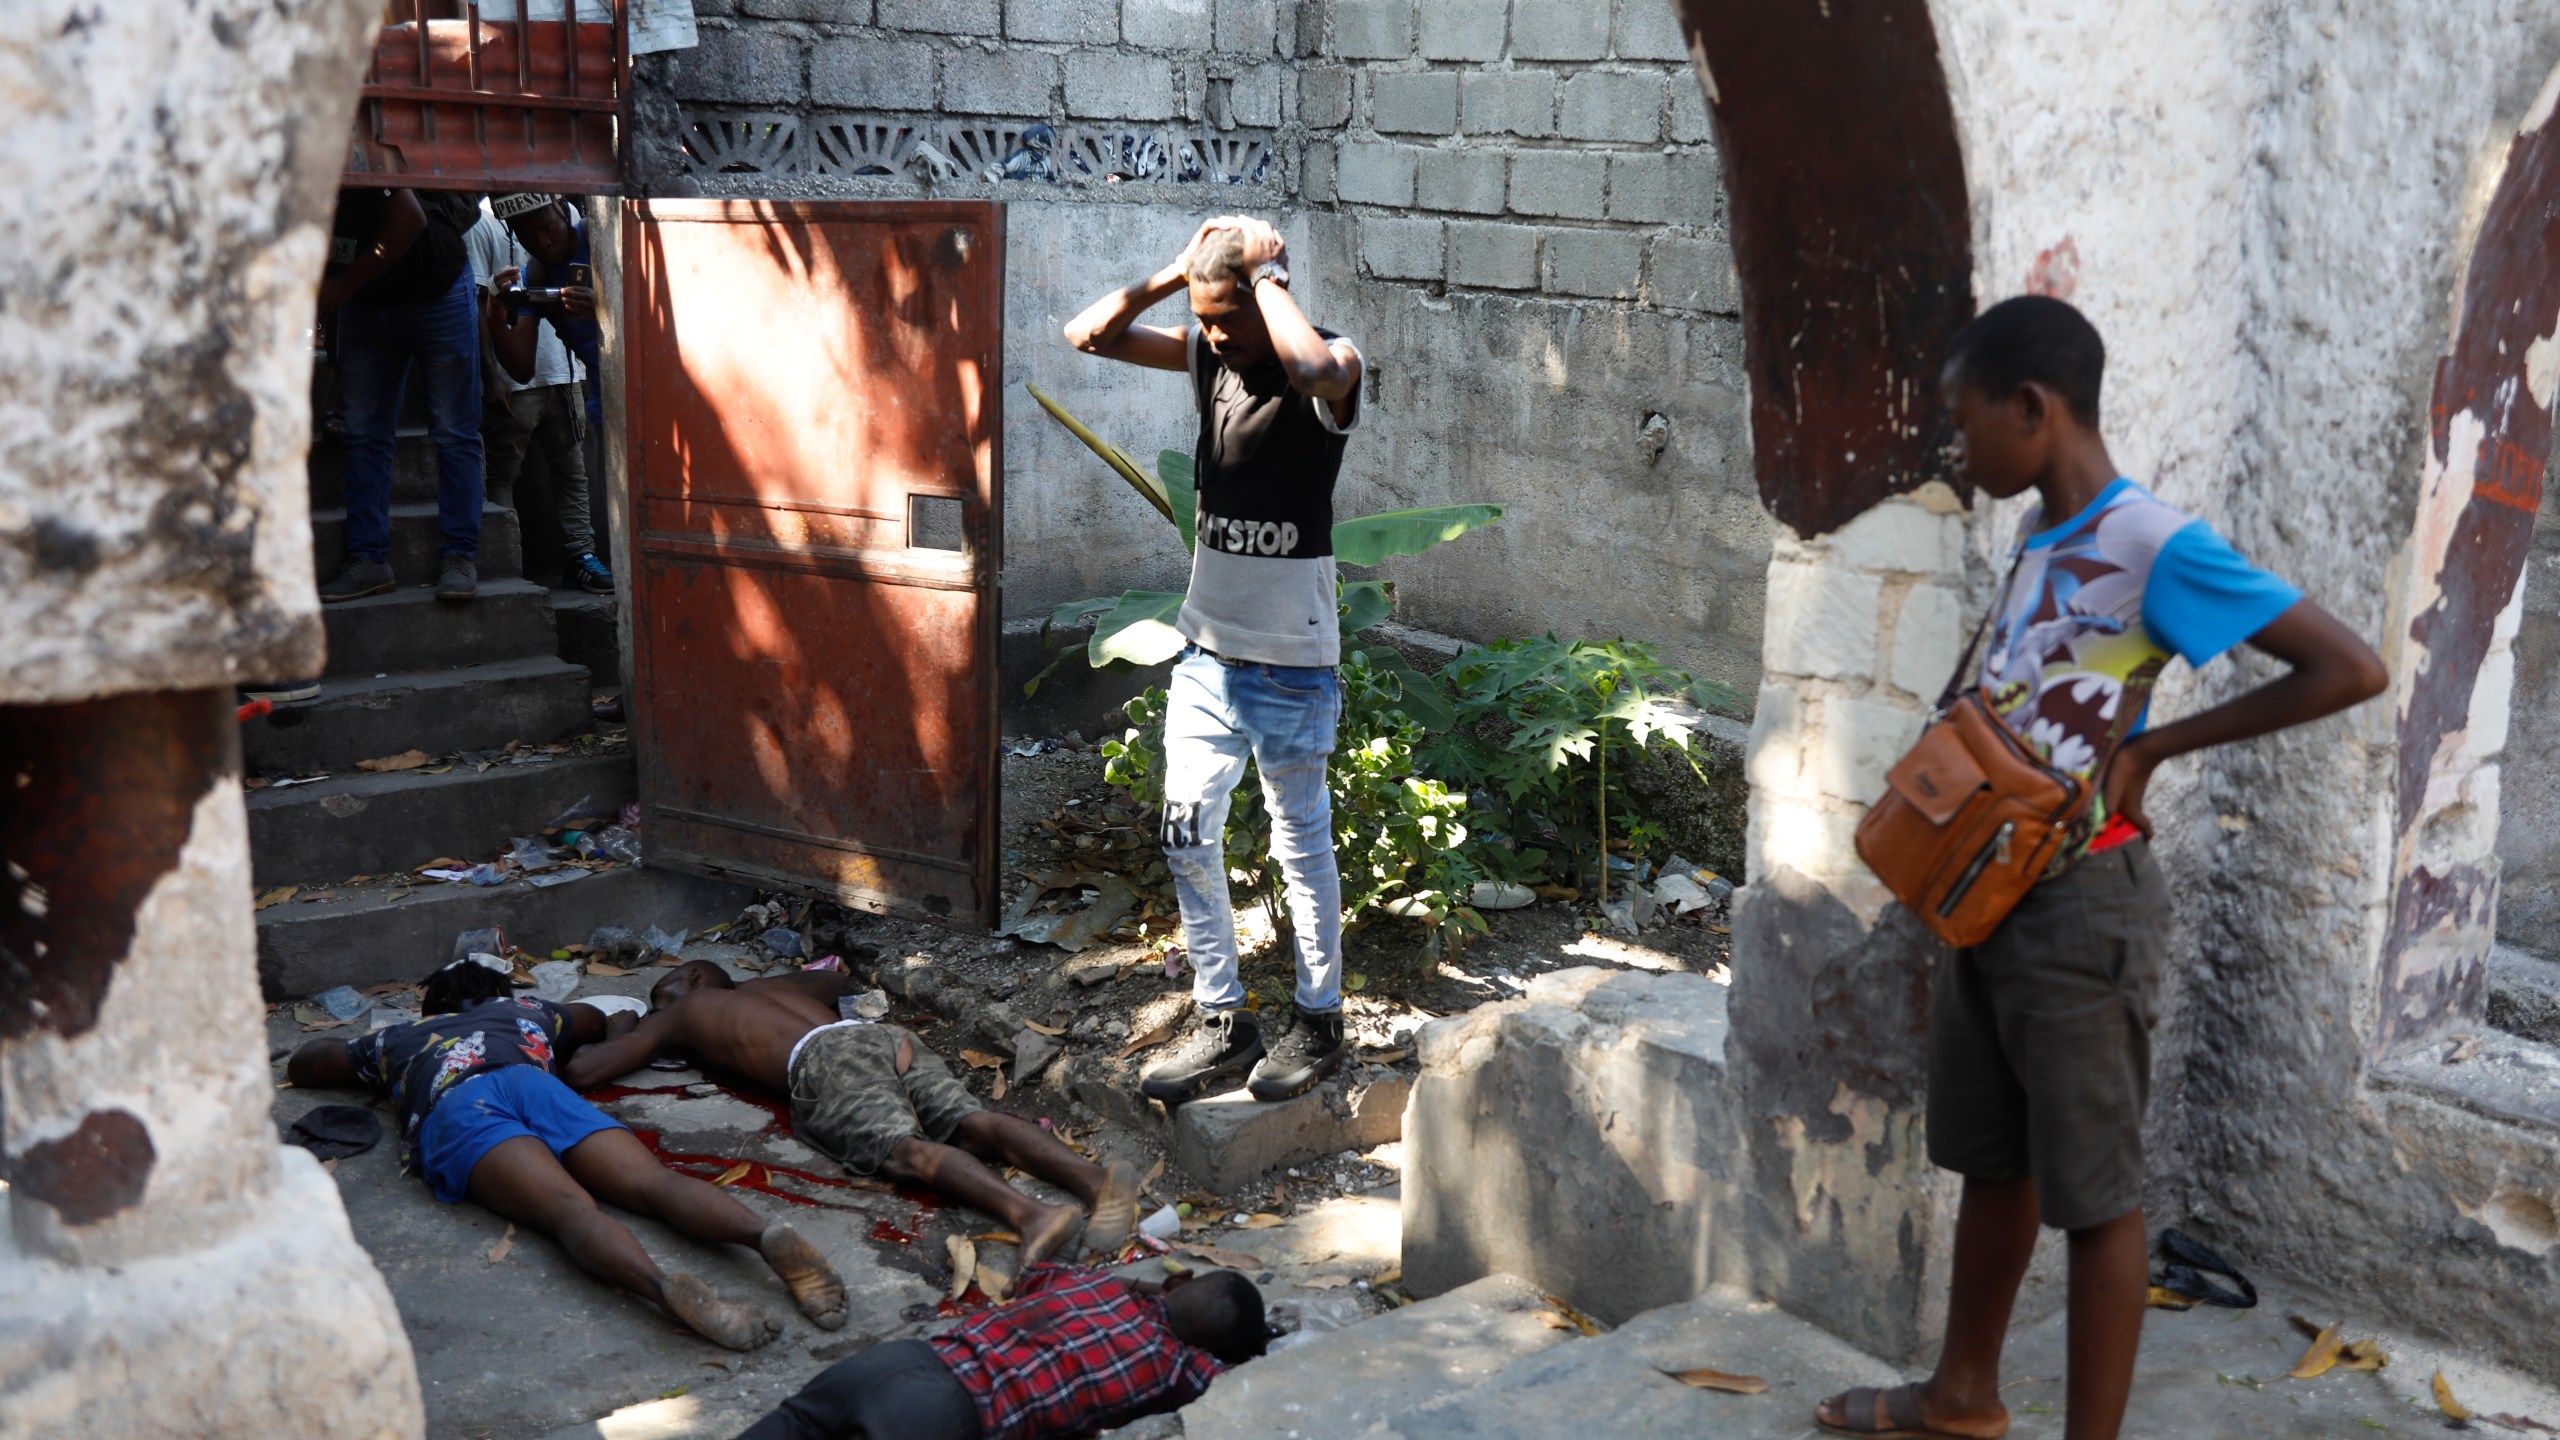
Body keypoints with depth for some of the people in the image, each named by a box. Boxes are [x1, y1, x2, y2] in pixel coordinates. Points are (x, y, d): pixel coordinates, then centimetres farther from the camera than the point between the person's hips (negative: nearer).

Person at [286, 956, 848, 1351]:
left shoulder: (400, 1038, 41)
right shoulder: (526, 1011, 43)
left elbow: (301, 1065, 58)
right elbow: (600, 1021, 64)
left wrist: (363, 1051, 73)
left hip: (453, 1108, -1)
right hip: (531, 1080, 1)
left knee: (570, 1209, -27)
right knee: (656, 1183, -19)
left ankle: (664, 1285, -58)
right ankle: (769, 1236, -50)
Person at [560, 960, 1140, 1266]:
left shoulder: (682, 1013, 29)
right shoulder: (775, 987, 44)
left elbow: (582, 1070, 25)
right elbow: (841, 978, 66)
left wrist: (625, 1033, 47)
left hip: (823, 1061, -6)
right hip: (886, 1036, 6)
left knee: (908, 1150, -27)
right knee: (977, 1124, -15)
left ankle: (1030, 1213, -55)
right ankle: (1095, 1178, -43)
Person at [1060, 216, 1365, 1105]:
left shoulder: (1333, 365, -13)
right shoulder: (1207, 353, 4)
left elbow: (1315, 370, -39)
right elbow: (1089, 334, 1)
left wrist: (1265, 274, -24)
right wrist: (1176, 271, -7)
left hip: (1292, 661, -6)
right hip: (1207, 647, 6)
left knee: (1301, 845, 6)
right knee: (1187, 838, 8)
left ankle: (1318, 1022, 22)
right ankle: (1224, 1024, 20)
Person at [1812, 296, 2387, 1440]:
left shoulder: (2155, 547, -16)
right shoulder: (2040, 542, 9)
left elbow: (2351, 670, -18)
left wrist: (2150, 748, -16)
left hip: (2082, 905, -8)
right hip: (1988, 892, 8)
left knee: (2094, 1189, 3)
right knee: (1991, 1162, 20)